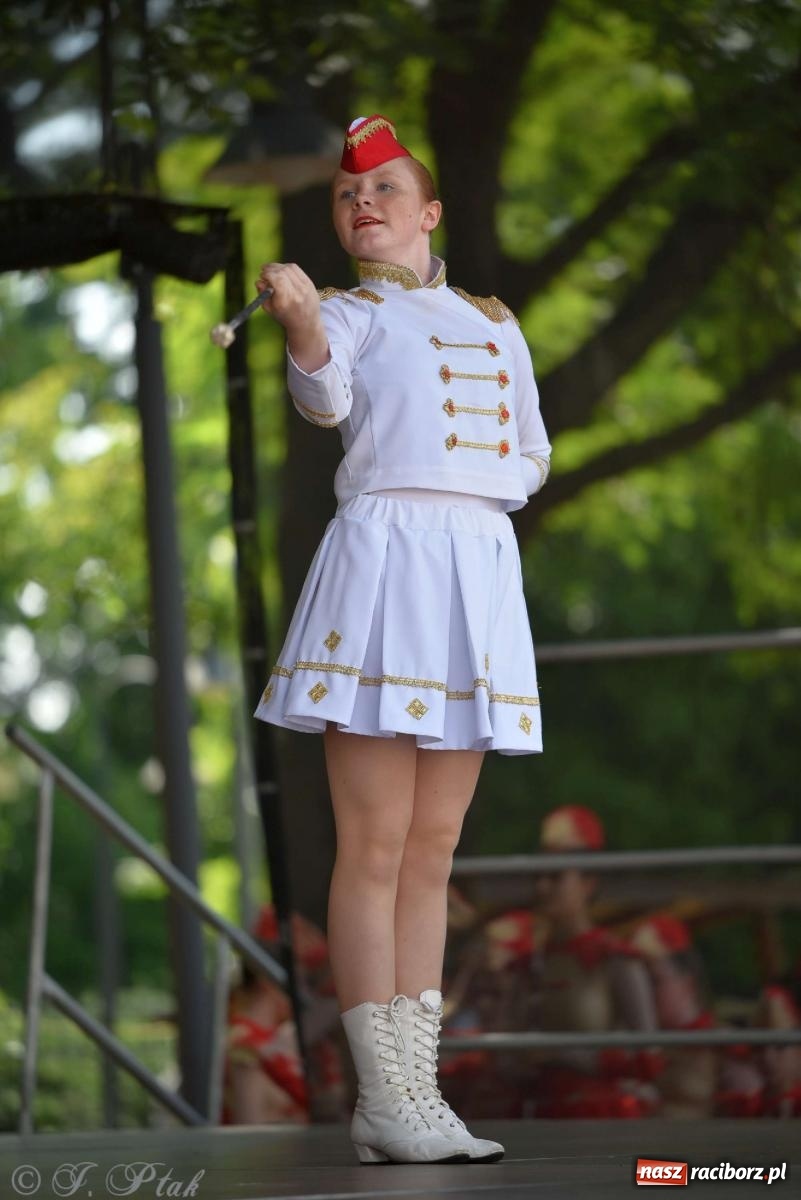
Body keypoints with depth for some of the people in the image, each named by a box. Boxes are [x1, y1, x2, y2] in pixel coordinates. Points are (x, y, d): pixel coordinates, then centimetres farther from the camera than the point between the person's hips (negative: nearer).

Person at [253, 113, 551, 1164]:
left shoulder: (494, 323, 22)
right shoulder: (350, 311, 5)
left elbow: (532, 456, 26)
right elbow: (322, 394, -17)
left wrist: (475, 480, 4)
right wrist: (298, 322, -38)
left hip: (480, 571, 6)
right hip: (385, 562, -5)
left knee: (432, 851, 6)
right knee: (376, 844, -9)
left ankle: (417, 1093, 8)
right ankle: (384, 1100, -9)